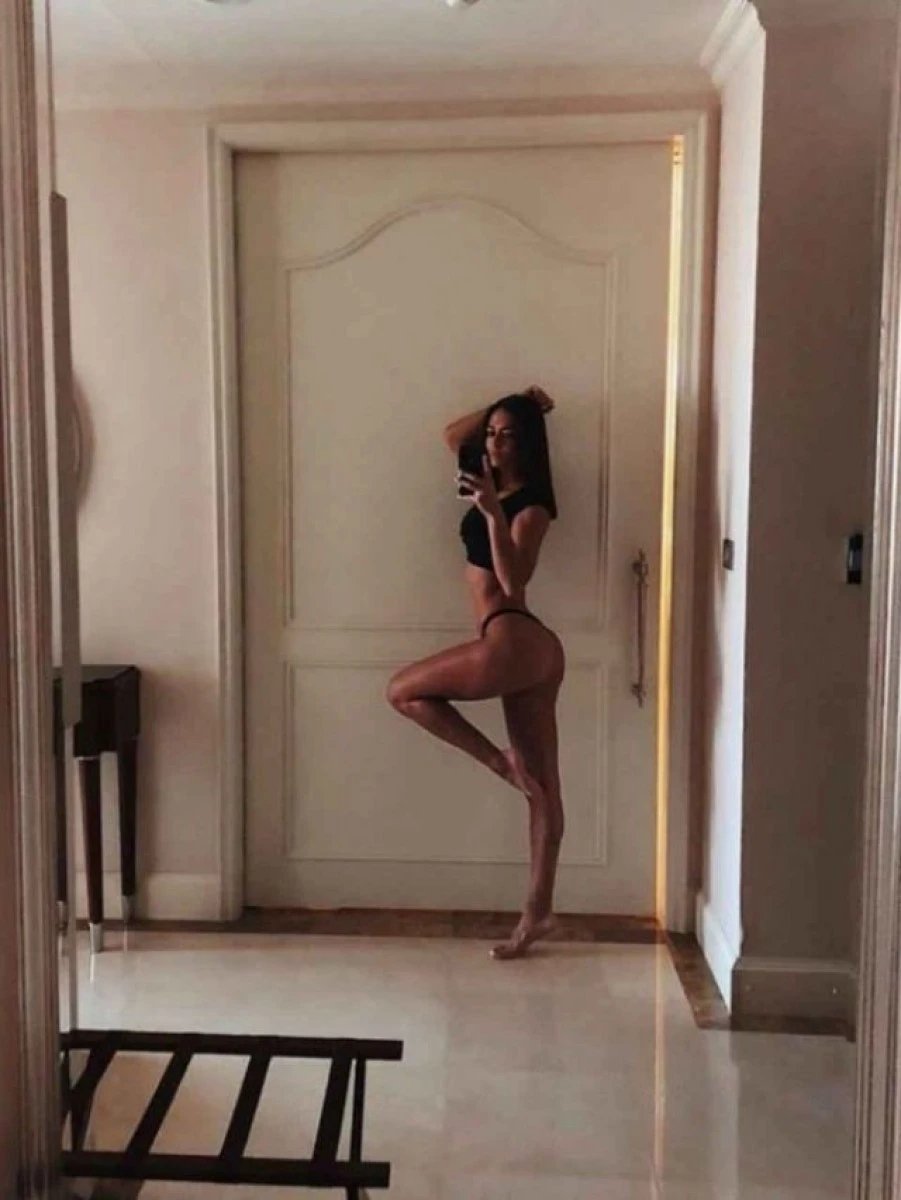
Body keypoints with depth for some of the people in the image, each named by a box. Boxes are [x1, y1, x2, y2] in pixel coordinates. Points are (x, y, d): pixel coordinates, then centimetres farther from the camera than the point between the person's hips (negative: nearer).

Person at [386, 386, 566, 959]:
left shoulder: (531, 503, -9)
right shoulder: (498, 486, 17)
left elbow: (513, 581, -22)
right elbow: (451, 434, 28)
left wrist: (493, 513, -29)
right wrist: (499, 410, 18)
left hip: (515, 643, -9)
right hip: (530, 649, 9)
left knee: (404, 690, 2)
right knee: (543, 787, 9)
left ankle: (501, 761, -1)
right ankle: (539, 911, 15)